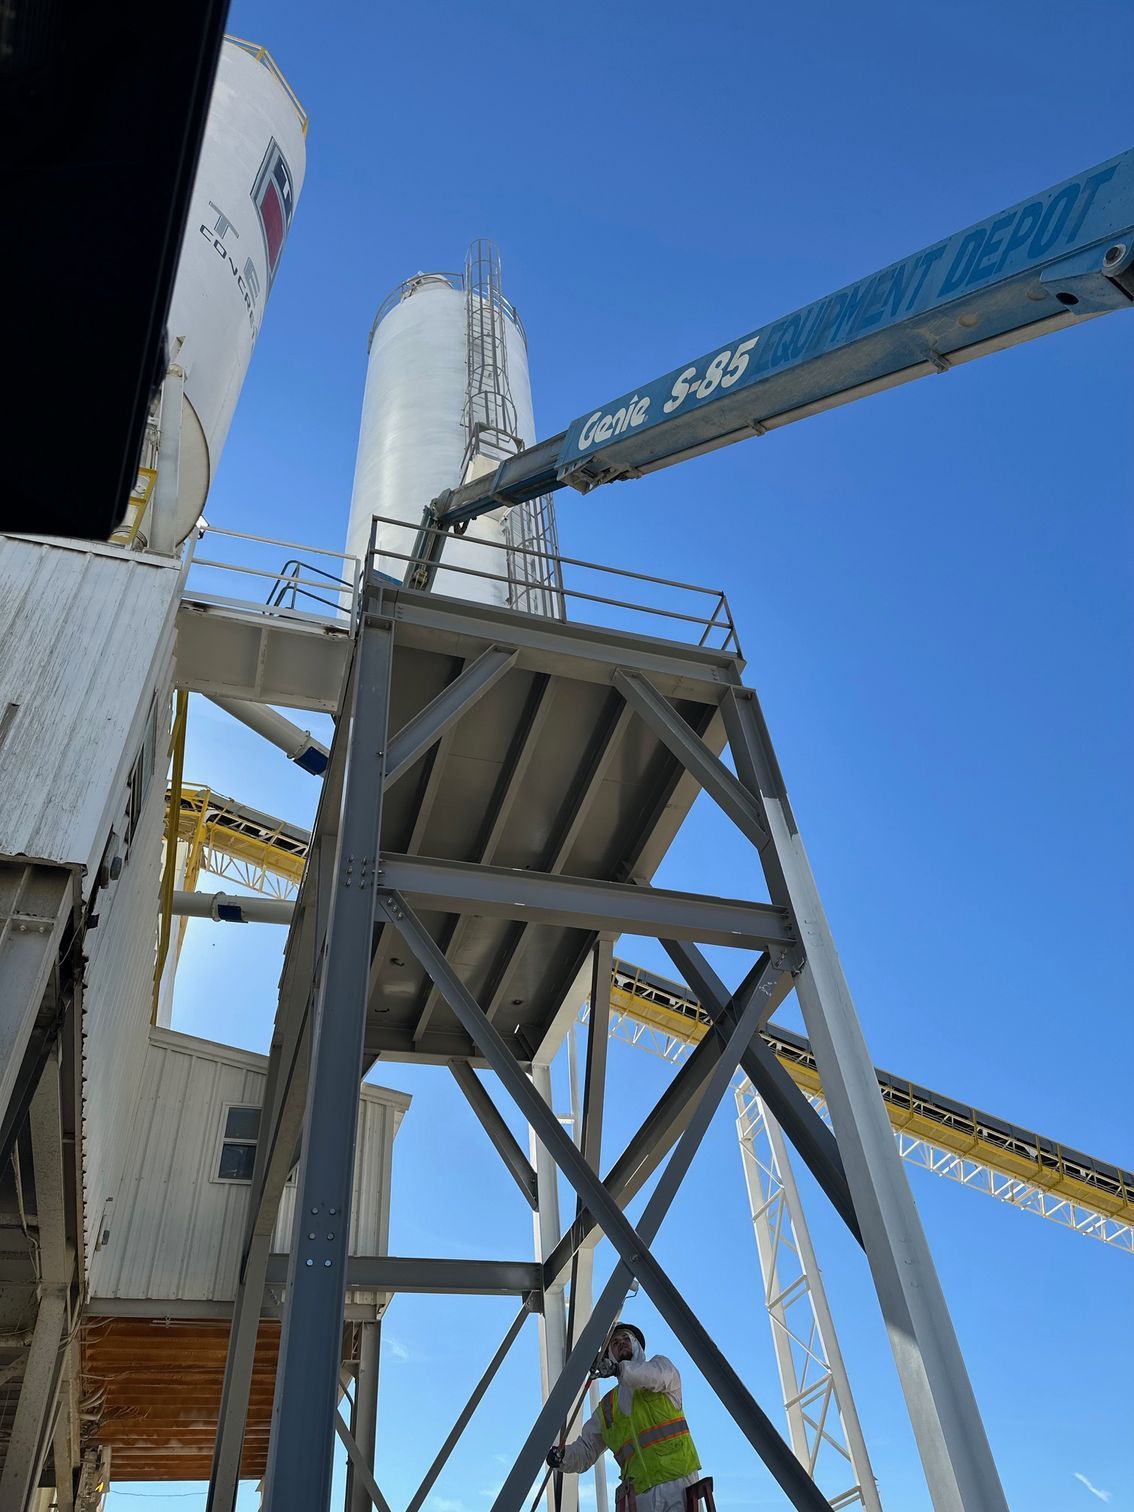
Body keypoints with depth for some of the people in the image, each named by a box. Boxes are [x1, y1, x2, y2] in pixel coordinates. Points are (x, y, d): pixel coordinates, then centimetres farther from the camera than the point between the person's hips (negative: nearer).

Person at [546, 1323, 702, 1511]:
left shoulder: (660, 1364, 13)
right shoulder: (605, 1408, 23)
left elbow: (657, 1375, -12)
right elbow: (585, 1451, 18)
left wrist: (617, 1368, -26)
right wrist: (562, 1455, -5)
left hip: (678, 1481, -3)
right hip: (642, 1493, 4)